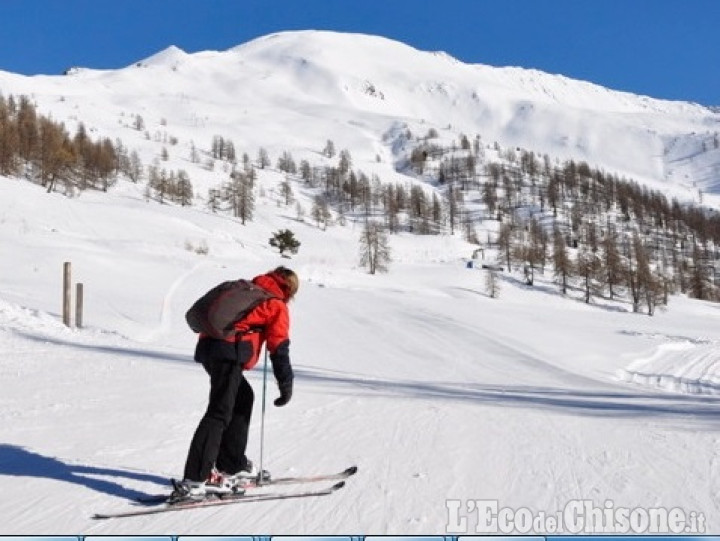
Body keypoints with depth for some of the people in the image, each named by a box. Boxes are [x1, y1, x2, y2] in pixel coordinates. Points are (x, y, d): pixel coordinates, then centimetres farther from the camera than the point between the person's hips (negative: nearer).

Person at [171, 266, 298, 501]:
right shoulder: (277, 306, 8)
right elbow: (279, 348, 2)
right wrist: (286, 387, 5)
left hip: (208, 344, 8)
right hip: (229, 352, -8)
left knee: (243, 398, 20)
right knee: (220, 412, -12)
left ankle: (232, 466, 22)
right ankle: (194, 481, -21)